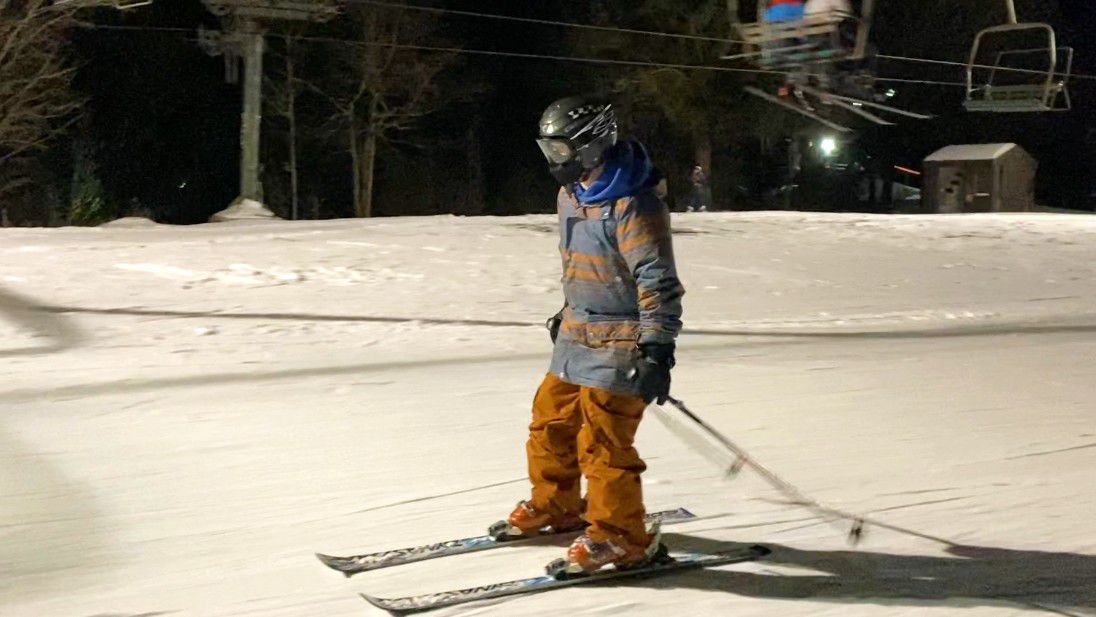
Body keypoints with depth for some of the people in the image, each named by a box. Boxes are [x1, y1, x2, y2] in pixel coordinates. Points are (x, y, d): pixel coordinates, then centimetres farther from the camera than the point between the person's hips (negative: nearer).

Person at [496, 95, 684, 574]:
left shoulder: (632, 206, -20)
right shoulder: (571, 194, 10)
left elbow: (658, 281, -23)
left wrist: (657, 349, -26)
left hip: (618, 344, -9)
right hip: (577, 337, 9)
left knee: (601, 440, -10)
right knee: (550, 421, 16)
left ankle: (622, 537, 1)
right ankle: (554, 505, 35)